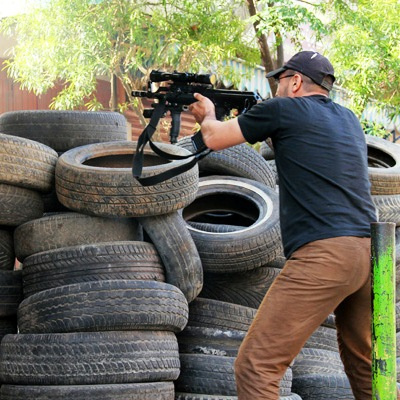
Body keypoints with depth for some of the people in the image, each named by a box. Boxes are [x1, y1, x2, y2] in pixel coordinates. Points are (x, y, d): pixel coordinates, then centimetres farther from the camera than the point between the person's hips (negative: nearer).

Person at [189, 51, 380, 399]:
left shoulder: (284, 109, 4)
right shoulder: (348, 119, 22)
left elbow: (214, 139, 15)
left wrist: (208, 114, 36)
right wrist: (256, 116, 43)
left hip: (325, 253, -8)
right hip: (370, 254, 8)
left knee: (256, 366, -9)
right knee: (364, 368, 22)